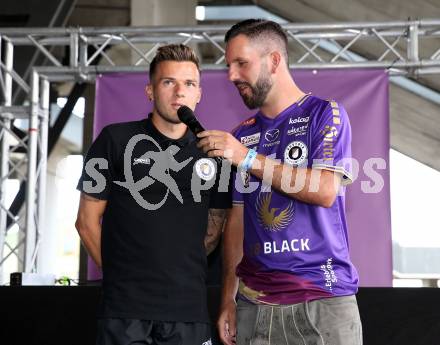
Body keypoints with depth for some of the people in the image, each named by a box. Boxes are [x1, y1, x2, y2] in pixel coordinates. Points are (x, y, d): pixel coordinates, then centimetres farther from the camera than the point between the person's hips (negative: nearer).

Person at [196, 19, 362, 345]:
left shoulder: (324, 113, -1)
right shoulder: (242, 135, 12)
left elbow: (325, 191, -14)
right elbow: (237, 220, 12)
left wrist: (248, 158, -14)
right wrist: (228, 298, 6)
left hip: (322, 297, -4)